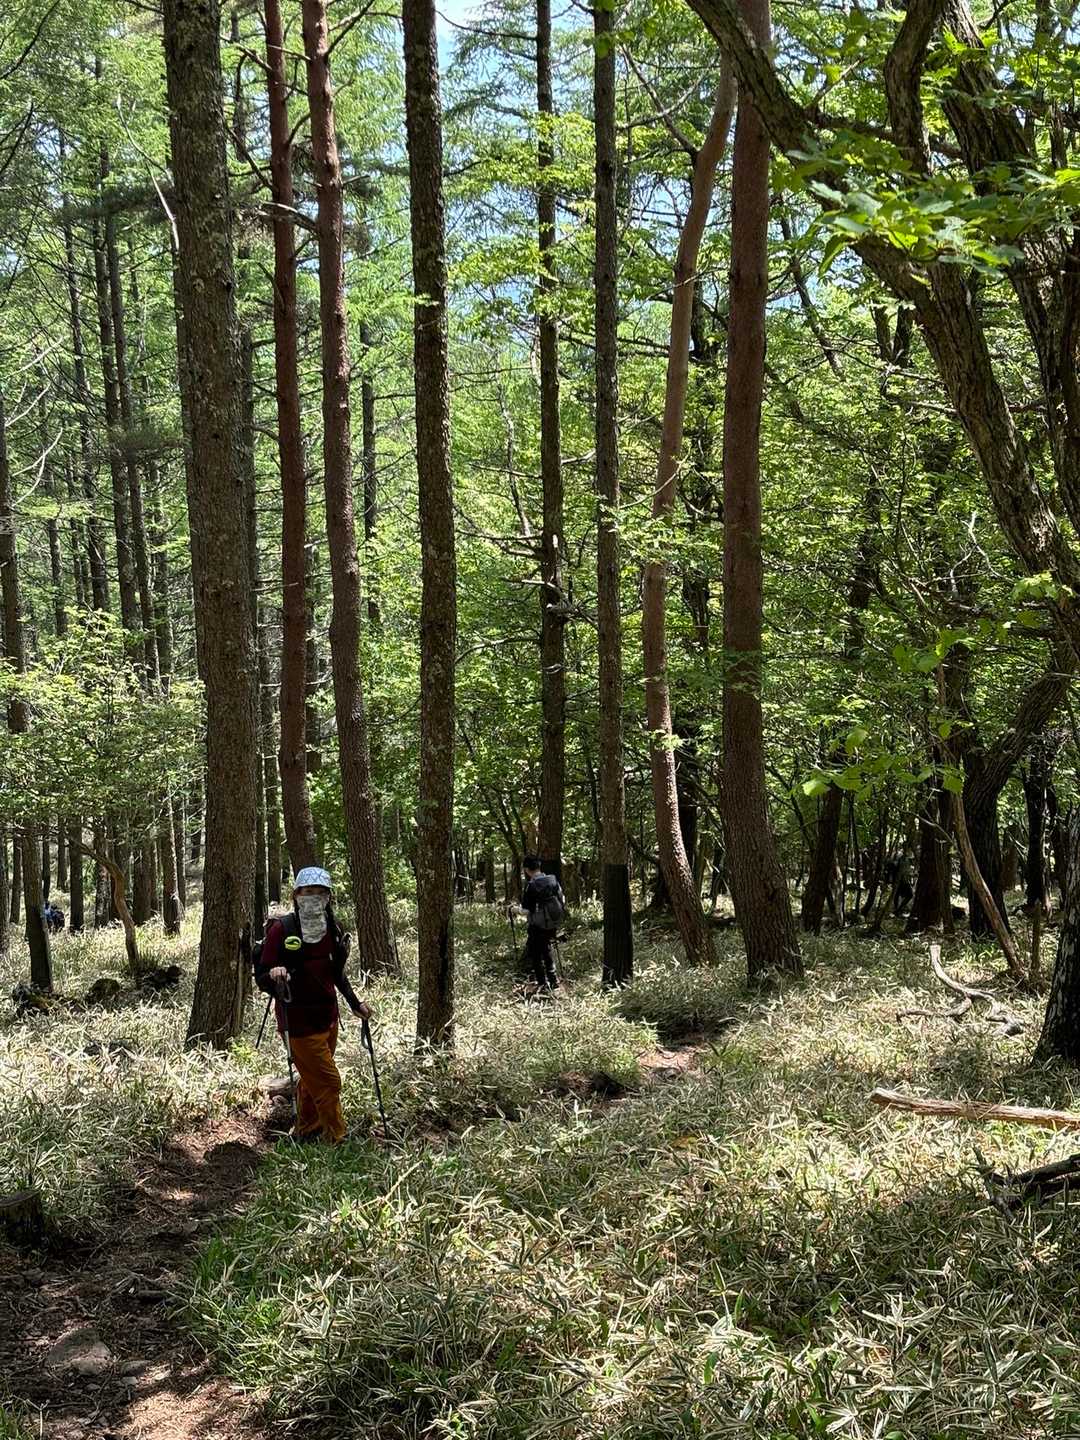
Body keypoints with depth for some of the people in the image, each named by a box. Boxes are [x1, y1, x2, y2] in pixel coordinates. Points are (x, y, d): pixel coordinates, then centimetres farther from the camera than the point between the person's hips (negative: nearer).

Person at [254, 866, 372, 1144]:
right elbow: (261, 979, -14)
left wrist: (355, 1003, 20)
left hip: (328, 1017, 6)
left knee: (312, 1080, 19)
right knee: (328, 1082, -5)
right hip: (299, 1022, -6)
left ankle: (305, 1132, 36)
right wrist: (273, 976, -35)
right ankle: (337, 1141, 9)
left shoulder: (332, 931, 3)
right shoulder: (282, 930, -15)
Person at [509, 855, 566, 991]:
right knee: (545, 949, 26)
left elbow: (525, 910, -15)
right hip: (553, 925, 6)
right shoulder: (553, 880, -2)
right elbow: (563, 901, 6)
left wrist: (514, 908, 4)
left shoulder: (530, 886, -18)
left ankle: (543, 984, 7)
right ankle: (553, 980, 27)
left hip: (538, 926, -6)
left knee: (533, 954, 10)